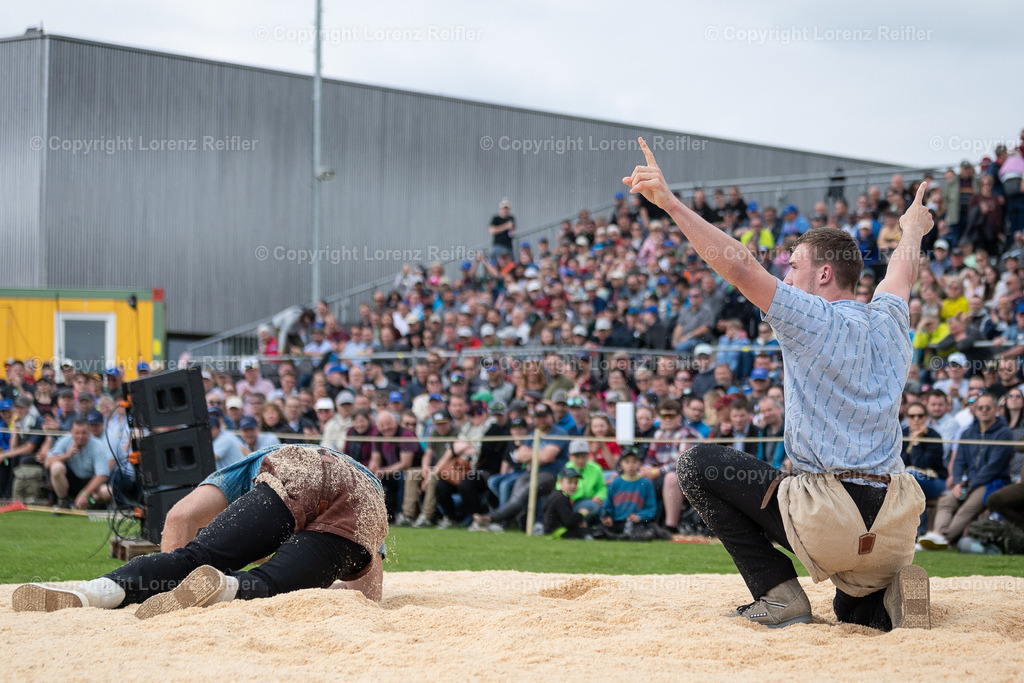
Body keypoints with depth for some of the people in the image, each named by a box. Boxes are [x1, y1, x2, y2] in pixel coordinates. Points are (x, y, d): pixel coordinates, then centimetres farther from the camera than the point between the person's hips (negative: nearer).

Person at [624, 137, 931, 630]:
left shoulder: (813, 319, -6)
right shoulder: (889, 322, 14)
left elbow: (739, 266, -14)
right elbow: (903, 271, 37)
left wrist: (670, 202, -13)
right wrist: (913, 229, 58)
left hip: (830, 523, -7)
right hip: (895, 531, 7)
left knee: (699, 463, 8)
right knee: (856, 611, 34)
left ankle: (779, 592, 2)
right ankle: (892, 592, -2)